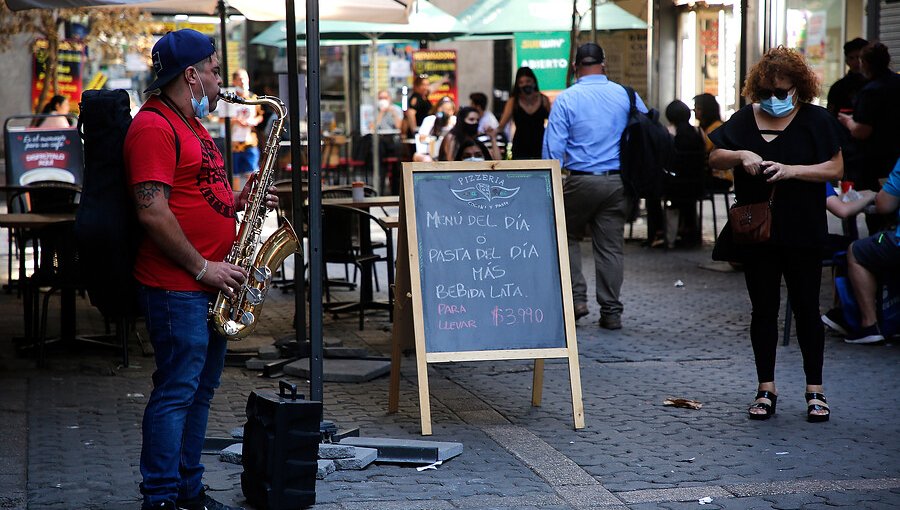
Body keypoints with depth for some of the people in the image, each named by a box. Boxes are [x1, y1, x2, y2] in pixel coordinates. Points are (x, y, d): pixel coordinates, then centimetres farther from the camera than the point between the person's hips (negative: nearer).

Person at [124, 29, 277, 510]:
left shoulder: (190, 123, 18)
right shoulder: (153, 127, -14)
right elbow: (153, 212, -22)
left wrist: (239, 199, 9)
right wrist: (202, 268, -18)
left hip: (209, 280, 10)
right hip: (176, 286, -10)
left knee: (200, 389, 14)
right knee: (176, 392, -6)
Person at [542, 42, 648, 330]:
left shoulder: (566, 99, -5)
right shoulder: (627, 96, 3)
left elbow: (553, 147, -8)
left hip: (580, 180, -2)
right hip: (617, 182, 2)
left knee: (568, 238, 16)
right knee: (611, 246, 8)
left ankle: (576, 297, 5)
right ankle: (611, 312, 10)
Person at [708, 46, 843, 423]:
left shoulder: (816, 120, -1)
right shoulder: (746, 119, 6)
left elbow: (835, 168, -5)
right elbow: (714, 158, 6)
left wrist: (791, 170, -18)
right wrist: (741, 155, -14)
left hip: (802, 233, -2)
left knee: (806, 308, 3)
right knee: (763, 309, 7)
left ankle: (815, 390, 12)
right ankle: (766, 389, 15)